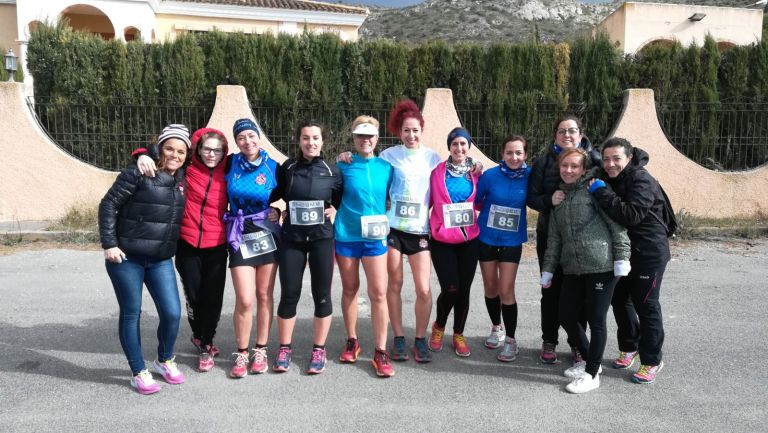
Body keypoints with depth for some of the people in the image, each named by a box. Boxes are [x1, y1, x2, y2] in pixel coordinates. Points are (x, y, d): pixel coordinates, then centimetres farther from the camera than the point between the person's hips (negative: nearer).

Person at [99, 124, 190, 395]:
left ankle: (165, 360, 26)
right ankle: (139, 373, 21)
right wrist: (109, 244, -12)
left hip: (161, 260, 4)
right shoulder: (138, 173, -10)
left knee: (172, 313, 0)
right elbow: (108, 205, -9)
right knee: (131, 314, 6)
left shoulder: (183, 179, 6)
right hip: (126, 258, -4)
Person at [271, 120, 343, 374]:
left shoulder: (332, 171, 0)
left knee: (321, 294, 4)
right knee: (289, 294, 4)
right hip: (292, 239, 0)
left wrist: (334, 212, -5)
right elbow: (274, 196, 14)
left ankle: (319, 351, 18)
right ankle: (284, 349, 20)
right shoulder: (287, 168, 1)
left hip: (322, 239, 0)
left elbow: (341, 201, 12)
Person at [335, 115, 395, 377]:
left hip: (375, 237, 1)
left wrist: (388, 222, 6)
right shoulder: (344, 165, -1)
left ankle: (380, 352, 6)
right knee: (350, 289, 11)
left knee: (379, 293, -4)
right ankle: (351, 341, 29)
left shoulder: (386, 167, 4)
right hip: (346, 235, 0)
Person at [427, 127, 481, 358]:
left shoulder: (475, 172, 5)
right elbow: (427, 202, 2)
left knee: (464, 289, 7)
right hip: (442, 240, -3)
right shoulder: (438, 171, -3)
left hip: (469, 239, 3)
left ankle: (458, 334, 26)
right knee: (450, 288, -9)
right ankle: (438, 327, 20)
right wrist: (427, 228, -3)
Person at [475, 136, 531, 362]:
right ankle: (497, 328, 34)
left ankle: (510, 340, 10)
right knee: (490, 287, 13)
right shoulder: (490, 175, -11)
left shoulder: (530, 176, -8)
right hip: (486, 238, 1)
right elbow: (474, 200, -1)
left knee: (506, 290, -4)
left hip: (512, 241, -1)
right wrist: (489, 211, -6)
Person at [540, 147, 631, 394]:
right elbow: (554, 237, 17)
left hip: (602, 266, -6)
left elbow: (617, 223, -8)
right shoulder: (559, 196, 15)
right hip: (572, 269, 7)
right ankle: (588, 360, 34)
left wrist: (622, 258, -14)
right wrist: (548, 270, 15)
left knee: (596, 320, 1)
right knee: (567, 317, 11)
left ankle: (592, 374, 16)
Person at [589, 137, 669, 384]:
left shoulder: (642, 180, -20)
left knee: (646, 305, 1)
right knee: (619, 300, 15)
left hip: (648, 254, -8)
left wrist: (601, 192, -31)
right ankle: (629, 347, 34)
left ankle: (651, 361, 15)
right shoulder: (608, 179, 5)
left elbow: (630, 215, -34)